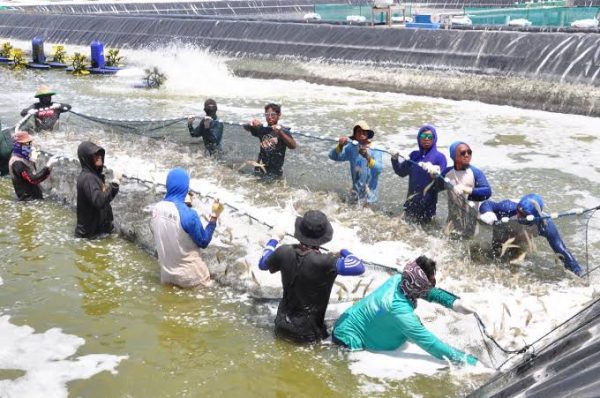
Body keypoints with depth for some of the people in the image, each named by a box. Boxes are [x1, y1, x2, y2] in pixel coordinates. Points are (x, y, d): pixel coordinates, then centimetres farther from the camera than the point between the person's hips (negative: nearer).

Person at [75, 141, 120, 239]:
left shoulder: (96, 174, 6)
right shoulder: (87, 178, -24)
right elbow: (100, 201, -38)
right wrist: (115, 182, -34)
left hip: (100, 228, 9)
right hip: (91, 233, -9)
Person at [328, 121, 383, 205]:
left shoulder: (375, 149, -11)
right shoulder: (351, 148, -4)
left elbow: (379, 169, -27)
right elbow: (333, 156, -12)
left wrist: (368, 157, -43)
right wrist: (340, 146, -31)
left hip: (370, 191, -2)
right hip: (356, 191, 2)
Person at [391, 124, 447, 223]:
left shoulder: (439, 157, -5)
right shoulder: (414, 155, 8)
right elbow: (402, 172, 10)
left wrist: (435, 173, -32)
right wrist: (395, 161, -6)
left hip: (428, 201, -4)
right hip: (411, 199, 4)